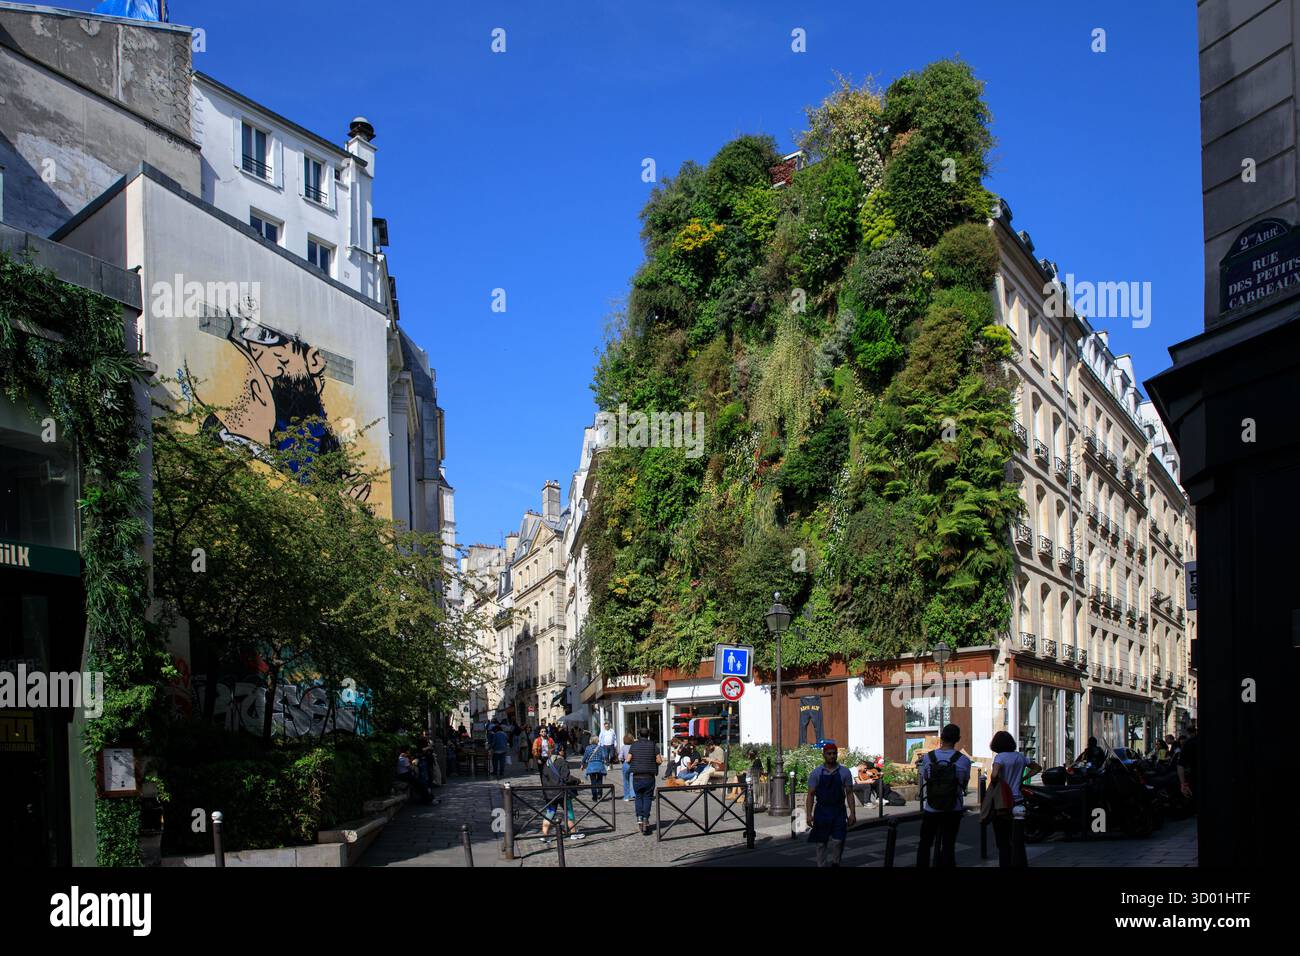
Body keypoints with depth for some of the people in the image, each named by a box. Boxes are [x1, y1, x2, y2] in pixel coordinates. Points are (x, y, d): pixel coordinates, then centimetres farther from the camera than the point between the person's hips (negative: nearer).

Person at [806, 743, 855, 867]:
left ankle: (833, 863, 13)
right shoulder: (816, 773, 1)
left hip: (839, 812, 0)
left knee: (837, 841, -7)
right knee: (821, 843, 3)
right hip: (822, 812, 0)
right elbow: (810, 795, 1)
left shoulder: (845, 772, 3)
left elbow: (849, 794, 4)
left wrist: (852, 813, -4)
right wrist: (809, 814, -7)